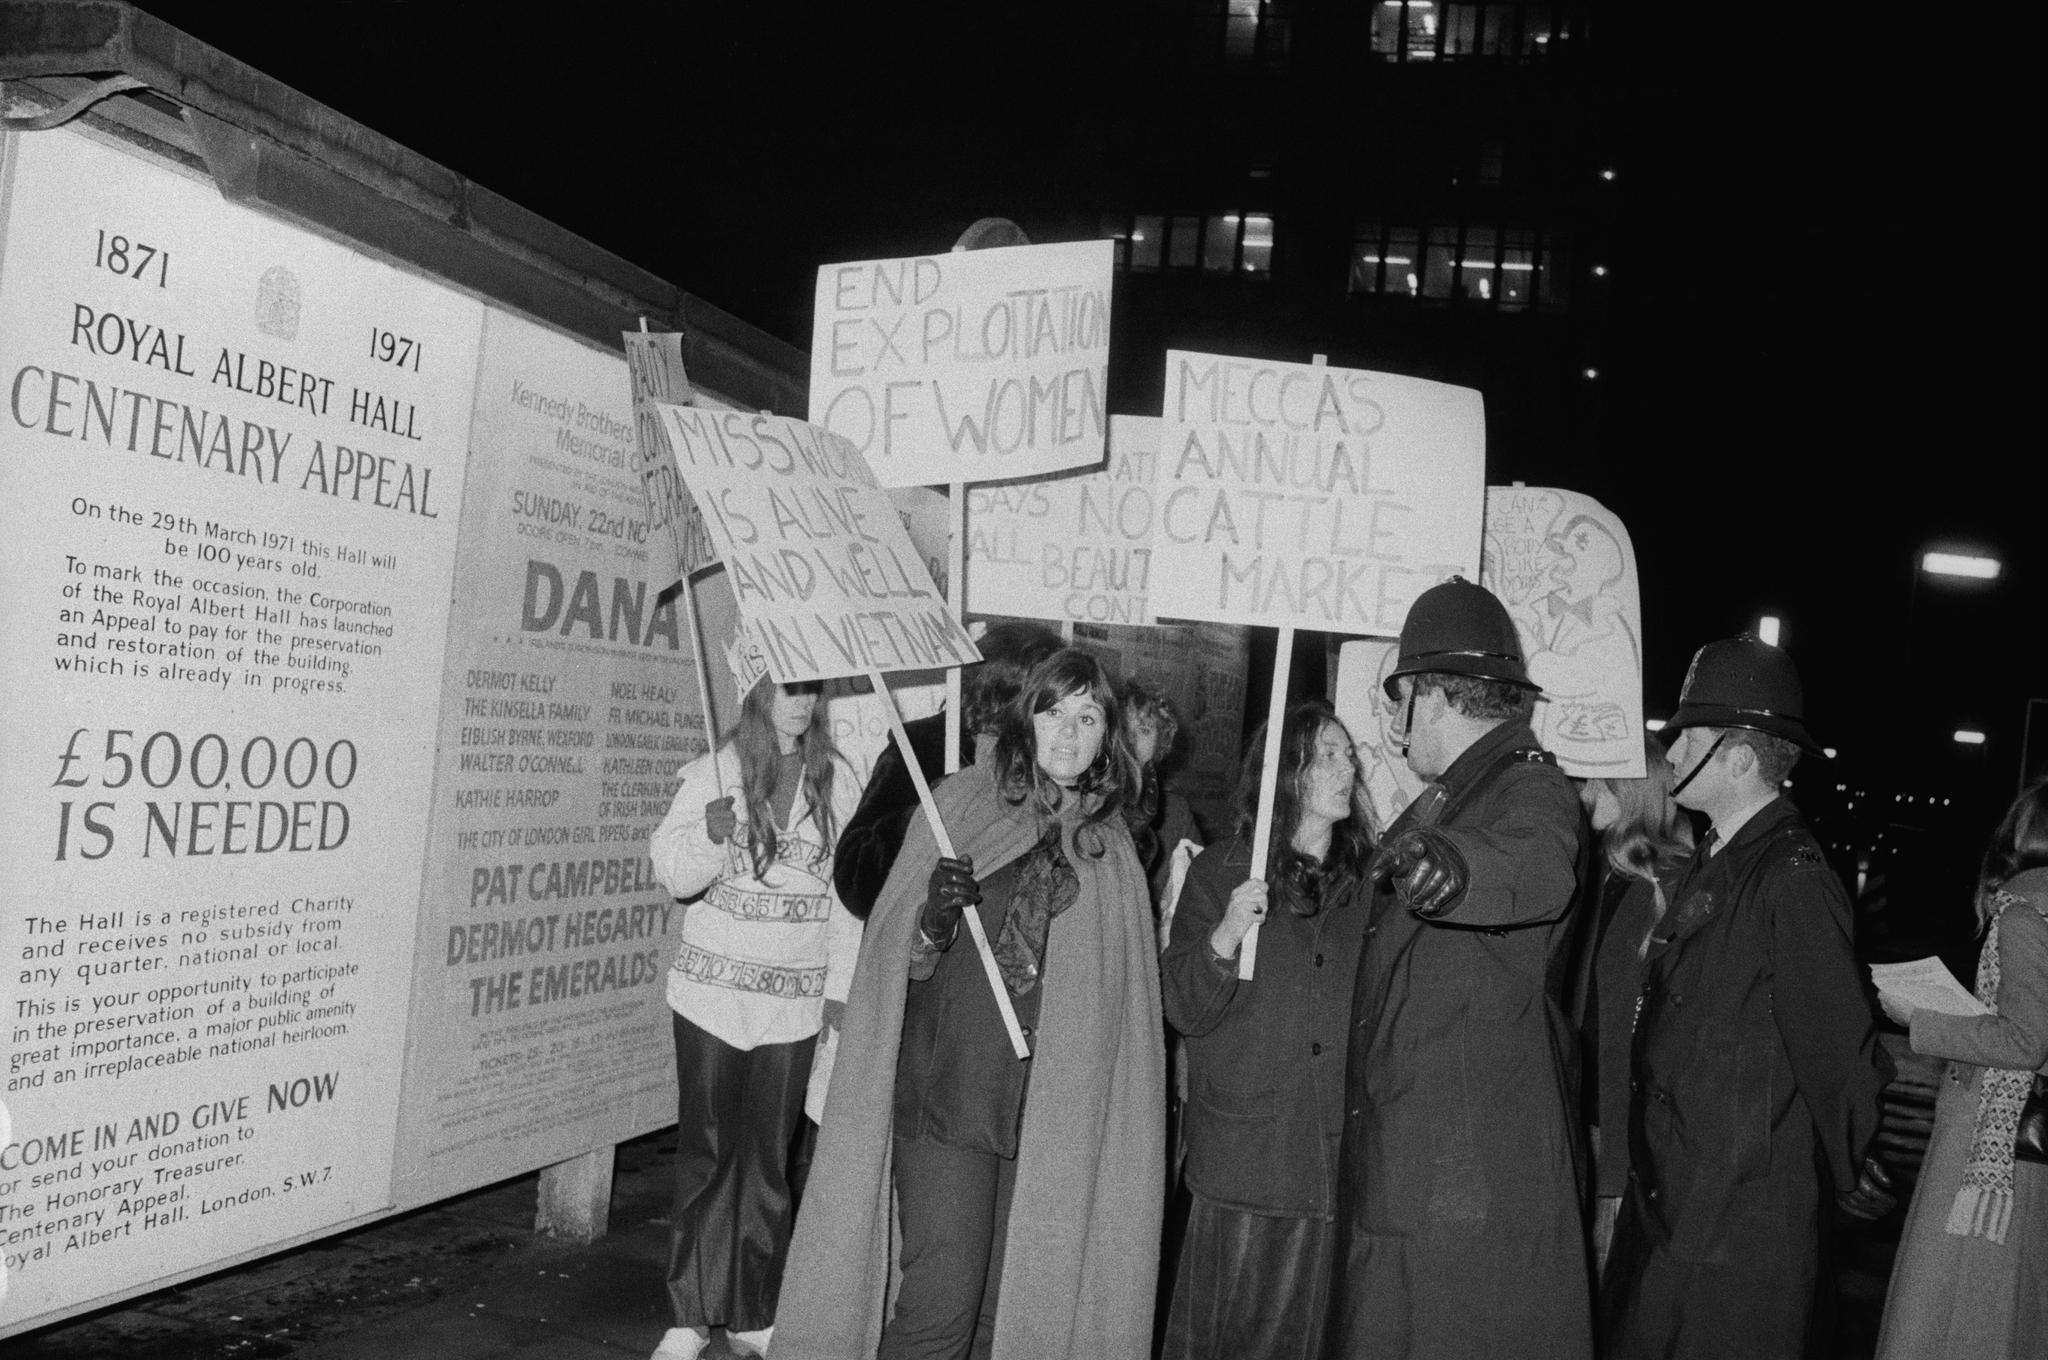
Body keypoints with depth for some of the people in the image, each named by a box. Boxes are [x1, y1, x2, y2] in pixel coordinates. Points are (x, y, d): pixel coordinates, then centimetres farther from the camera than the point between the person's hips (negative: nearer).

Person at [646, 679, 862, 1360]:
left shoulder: (837, 779, 1)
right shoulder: (712, 773, -3)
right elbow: (673, 872, -6)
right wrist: (711, 833, -27)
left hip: (796, 1001, 1)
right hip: (713, 991, -1)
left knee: (768, 1157, 8)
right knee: (705, 1151, 5)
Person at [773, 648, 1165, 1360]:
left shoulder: (1111, 847, 7)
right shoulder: (960, 803, -2)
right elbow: (897, 964, -1)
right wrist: (933, 921, -21)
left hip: (1052, 1114, 3)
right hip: (947, 1095, -3)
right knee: (942, 1300, -8)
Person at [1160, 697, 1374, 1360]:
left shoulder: (1369, 879, 9)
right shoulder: (1219, 871, 2)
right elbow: (1181, 1009, -4)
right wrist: (1223, 939, -19)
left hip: (1337, 1150, 2)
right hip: (1243, 1150, -2)